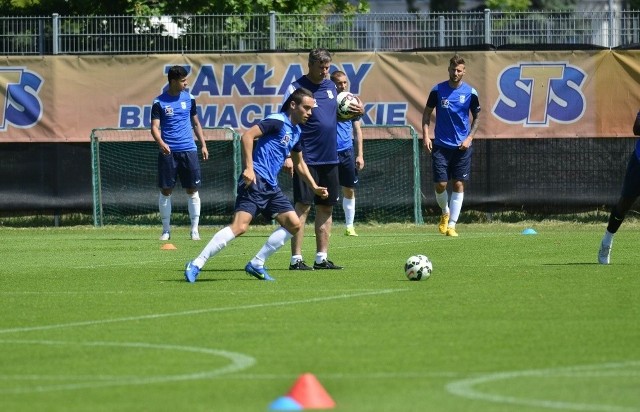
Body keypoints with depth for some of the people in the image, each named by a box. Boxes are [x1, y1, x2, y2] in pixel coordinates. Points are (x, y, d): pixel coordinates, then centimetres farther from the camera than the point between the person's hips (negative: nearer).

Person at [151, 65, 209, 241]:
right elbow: (155, 127, -6)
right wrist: (161, 143, -25)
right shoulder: (159, 102, -2)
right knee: (165, 190, 1)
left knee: (192, 190, 0)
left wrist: (203, 144, 11)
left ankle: (194, 229, 6)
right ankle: (166, 230, 11)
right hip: (168, 151, -2)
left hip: (188, 150, 2)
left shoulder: (189, 99, 8)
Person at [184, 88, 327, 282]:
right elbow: (247, 136, -20)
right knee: (240, 225, -21)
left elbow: (299, 163, 34)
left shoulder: (296, 132, 19)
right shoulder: (277, 121, -9)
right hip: (255, 180, -10)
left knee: (294, 224, 5)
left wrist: (315, 187, 32)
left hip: (271, 186, 10)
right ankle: (196, 264, -19)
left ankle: (257, 264, 11)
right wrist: (249, 168, -26)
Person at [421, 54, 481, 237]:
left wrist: (469, 138, -4)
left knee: (458, 184, -2)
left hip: (462, 146, 0)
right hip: (441, 145, 0)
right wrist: (425, 135, -4)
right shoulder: (438, 90, -2)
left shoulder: (470, 92, -2)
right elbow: (427, 112, 7)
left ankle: (451, 225, 2)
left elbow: (477, 117, 8)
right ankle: (445, 213, 25)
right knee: (440, 184, -4)